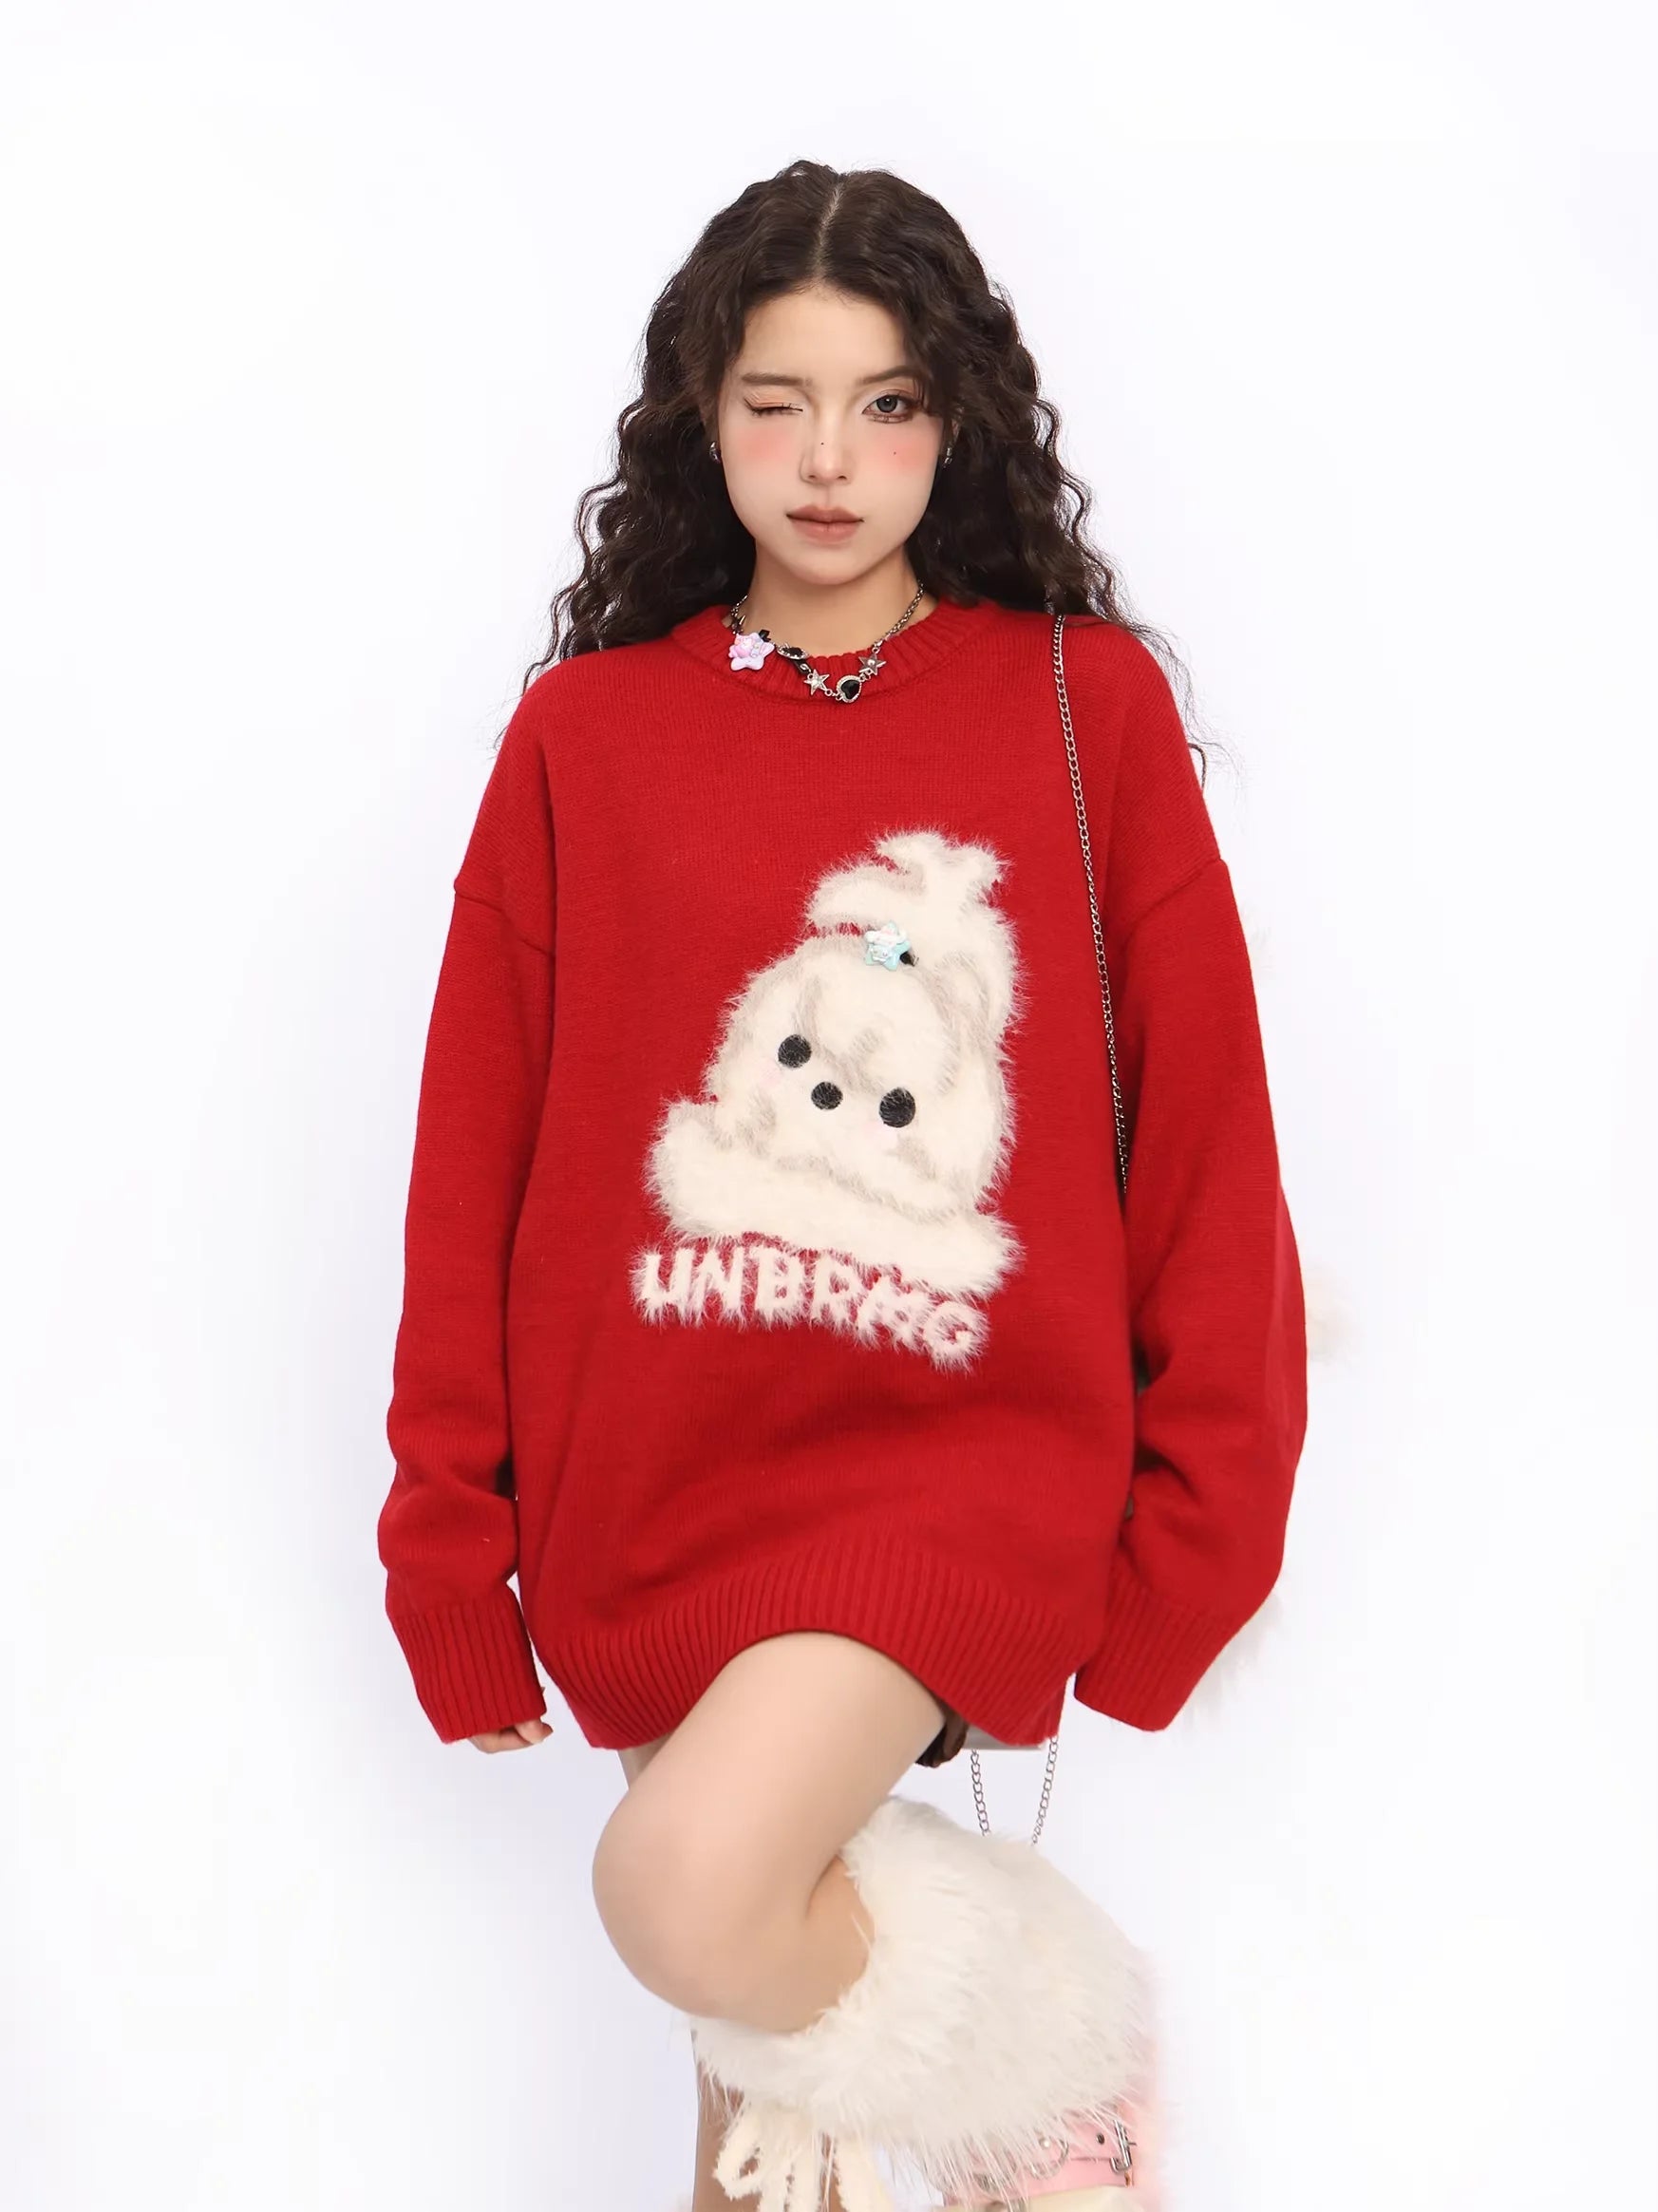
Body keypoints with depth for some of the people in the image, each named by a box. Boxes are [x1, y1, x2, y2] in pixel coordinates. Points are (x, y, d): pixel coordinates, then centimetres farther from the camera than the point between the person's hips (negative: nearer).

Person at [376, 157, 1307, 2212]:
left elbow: (1204, 1119, 2)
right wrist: (452, 1543, 5)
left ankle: (1051, 2033, 6)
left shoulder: (1087, 699, 0)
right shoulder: (586, 731, 3)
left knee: (689, 1889, -23)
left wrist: (1196, 1526, 1)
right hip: (651, 1480, 3)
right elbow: (472, 1155, 5)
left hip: (967, 1449, -2)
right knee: (752, 2031, 13)